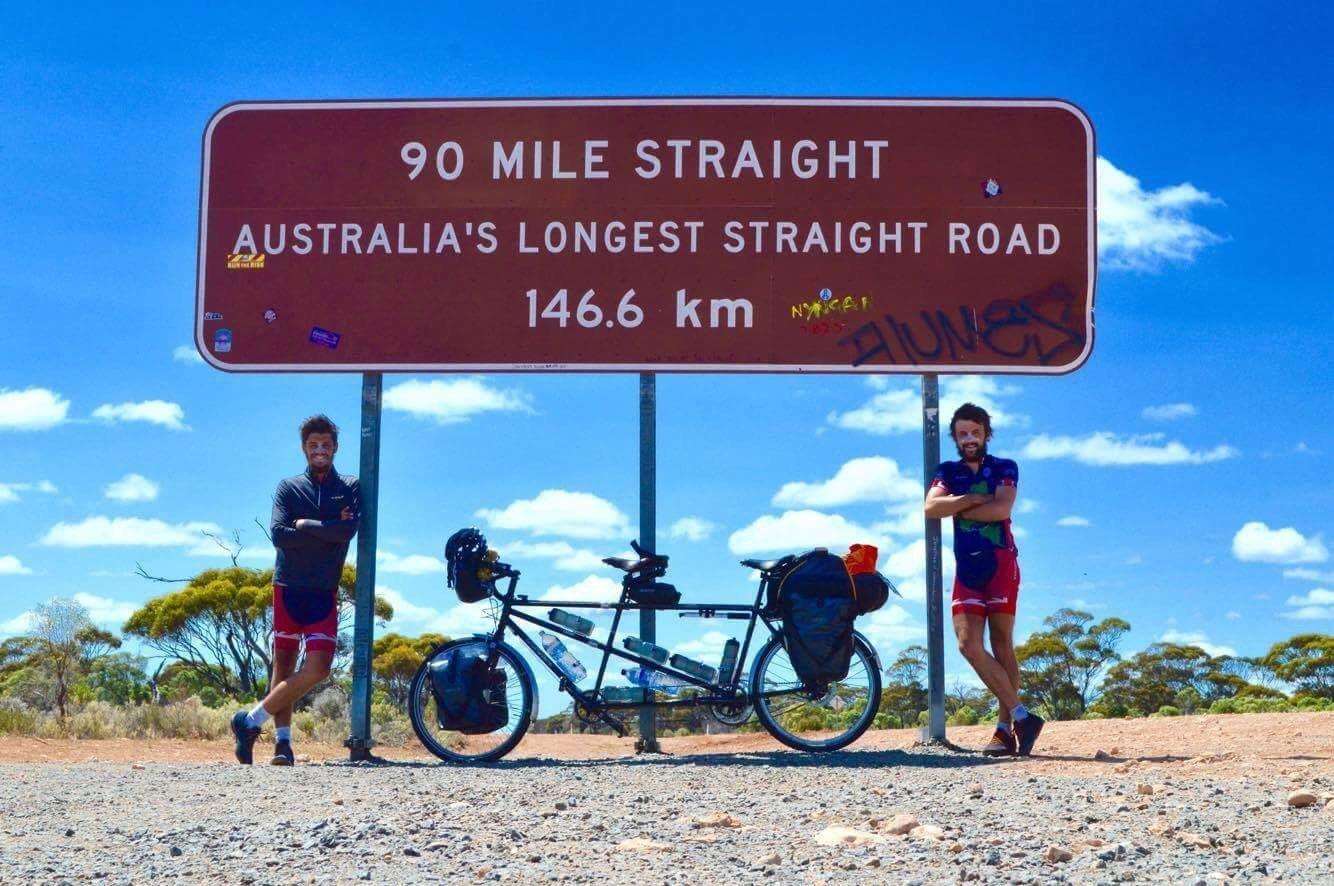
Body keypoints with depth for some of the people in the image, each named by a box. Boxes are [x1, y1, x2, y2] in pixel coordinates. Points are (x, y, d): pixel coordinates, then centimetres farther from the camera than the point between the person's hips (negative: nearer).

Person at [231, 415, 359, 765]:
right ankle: (283, 739, 9)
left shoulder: (350, 488, 7)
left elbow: (348, 530, -11)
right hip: (287, 587, 0)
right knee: (283, 664, 3)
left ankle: (252, 719, -2)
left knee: (318, 668, -12)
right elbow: (278, 535, -8)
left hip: (324, 592, 0)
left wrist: (305, 525, -7)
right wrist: (328, 529, -9)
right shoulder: (288, 487, 7)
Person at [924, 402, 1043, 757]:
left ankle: (1006, 728, -5)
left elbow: (1002, 508, -12)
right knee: (968, 643, -10)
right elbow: (931, 507, -4)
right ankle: (1021, 715, -8)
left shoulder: (1004, 469, 7)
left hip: (1000, 564, -3)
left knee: (1001, 644, -5)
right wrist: (976, 499, -9)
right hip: (966, 569, 3)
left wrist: (957, 508, -4)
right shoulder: (948, 472, 15)